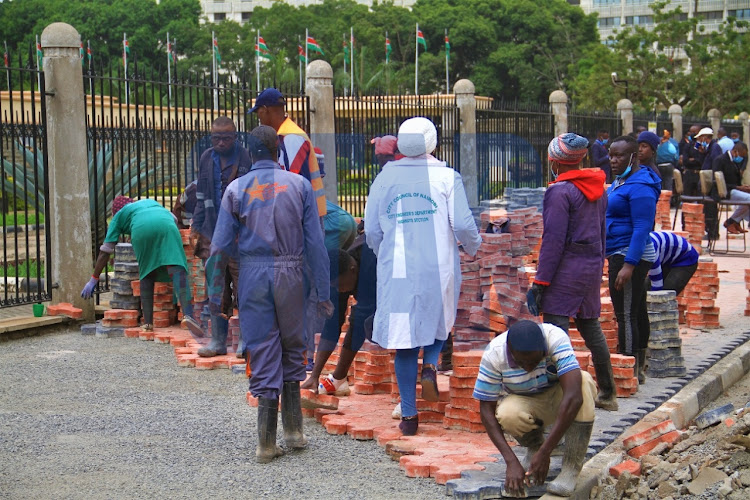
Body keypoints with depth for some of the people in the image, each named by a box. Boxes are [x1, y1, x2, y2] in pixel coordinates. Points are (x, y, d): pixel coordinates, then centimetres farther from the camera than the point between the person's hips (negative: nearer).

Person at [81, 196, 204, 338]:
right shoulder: (150, 202, 44)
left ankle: (148, 323, 9)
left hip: (142, 229, -1)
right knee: (177, 270, -12)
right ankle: (187, 315, -30)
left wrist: (94, 279, 32)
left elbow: (105, 250, 29)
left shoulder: (118, 215, 34)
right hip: (166, 225, 1)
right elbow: (174, 219, 41)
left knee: (146, 276, 14)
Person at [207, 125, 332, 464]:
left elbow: (220, 247, -1)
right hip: (291, 274, 0)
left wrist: (215, 292, 6)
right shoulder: (299, 185, 3)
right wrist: (322, 292, 4)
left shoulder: (236, 189, 2)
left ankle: (267, 443, 2)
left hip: (253, 276, 0)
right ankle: (293, 429, 17)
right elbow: (315, 242, 0)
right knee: (292, 349, 17)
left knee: (263, 354, 3)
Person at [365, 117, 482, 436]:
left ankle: (409, 414, 9)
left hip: (397, 272, 1)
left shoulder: (384, 179, 4)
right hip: (439, 269, -1)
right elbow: (463, 225, -7)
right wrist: (473, 247, 14)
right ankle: (430, 364, -5)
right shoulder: (446, 177, -2)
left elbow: (371, 231, 6)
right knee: (439, 323, 24)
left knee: (404, 341, 7)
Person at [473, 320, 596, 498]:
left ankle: (571, 468, -25)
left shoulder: (556, 338, -32)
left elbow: (573, 396, -40)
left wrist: (545, 453, -42)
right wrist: (511, 461, -33)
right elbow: (486, 409, -22)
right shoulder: (494, 355, -27)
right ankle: (535, 444, 0)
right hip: (523, 403, 0)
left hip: (558, 399, 0)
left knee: (583, 381, -34)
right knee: (507, 415, -35)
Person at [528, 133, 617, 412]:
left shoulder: (559, 192, -12)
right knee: (591, 328, 17)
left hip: (566, 268, -8)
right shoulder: (597, 189, 12)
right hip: (592, 267, 8)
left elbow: (554, 239, -16)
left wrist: (541, 281, -14)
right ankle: (607, 394, 25)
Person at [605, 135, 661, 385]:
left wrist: (629, 264, -27)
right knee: (636, 312, 15)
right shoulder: (620, 181, 15)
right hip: (619, 255, 11)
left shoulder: (639, 186, -18)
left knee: (626, 315, -10)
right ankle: (638, 369, 23)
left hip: (630, 255, -11)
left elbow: (642, 228, -23)